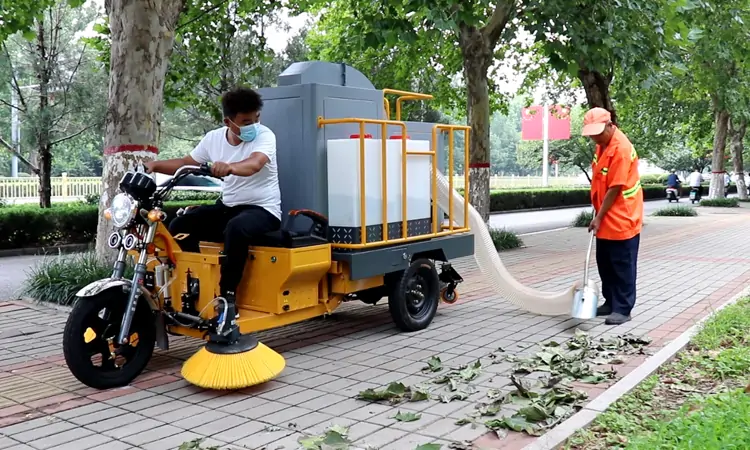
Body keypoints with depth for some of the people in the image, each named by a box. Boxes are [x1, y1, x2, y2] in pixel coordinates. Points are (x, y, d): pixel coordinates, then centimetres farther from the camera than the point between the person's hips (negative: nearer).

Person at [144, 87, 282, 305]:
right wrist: (154, 165, -3)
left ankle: (228, 293, -24)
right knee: (179, 226, -10)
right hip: (228, 206, 6)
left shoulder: (265, 135, -14)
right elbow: (186, 163, 13)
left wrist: (230, 167, -57)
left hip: (262, 210, -6)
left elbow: (254, 164, -35)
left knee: (236, 228, -38)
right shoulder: (213, 138, 3)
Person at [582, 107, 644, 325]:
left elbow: (615, 188, -21)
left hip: (622, 220, -9)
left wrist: (599, 217, -17)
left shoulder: (621, 149, -22)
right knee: (605, 263, 15)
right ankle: (611, 302, 26)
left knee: (622, 266, -1)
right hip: (606, 219, 9)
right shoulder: (603, 143, 6)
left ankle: (623, 309, 7)